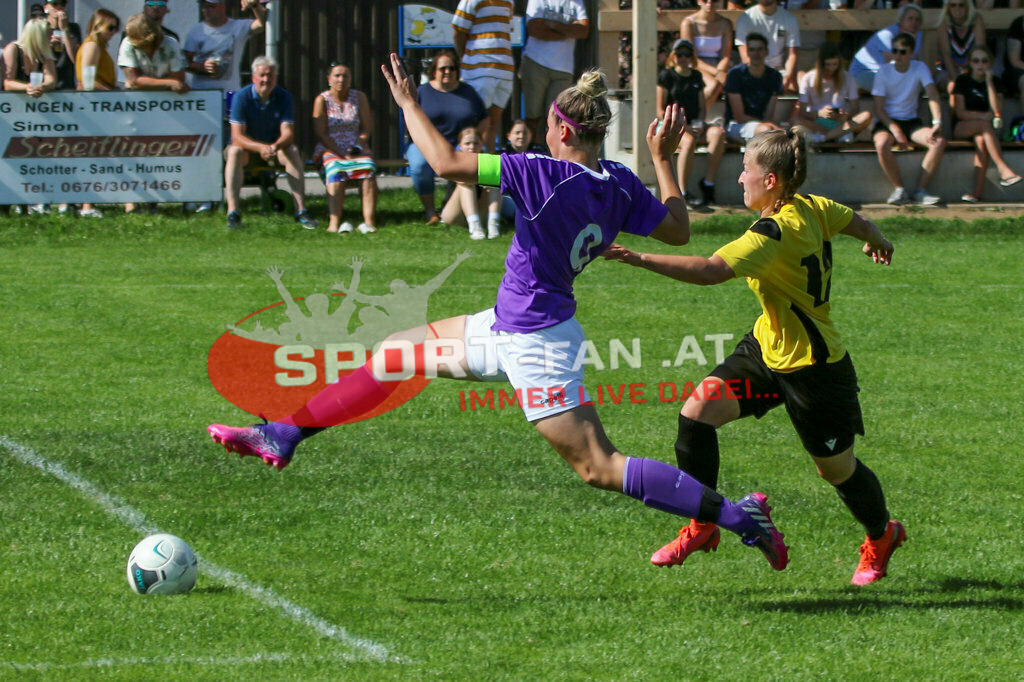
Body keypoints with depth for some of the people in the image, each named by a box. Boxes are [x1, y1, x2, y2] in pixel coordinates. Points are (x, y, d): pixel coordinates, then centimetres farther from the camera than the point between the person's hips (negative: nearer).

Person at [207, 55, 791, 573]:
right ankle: (284, 436, 25)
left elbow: (447, 163, -25)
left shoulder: (545, 175, -25)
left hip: (535, 342, -10)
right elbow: (678, 231, 7)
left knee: (599, 467, -7)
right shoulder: (621, 185, -4)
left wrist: (409, 103, -10)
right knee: (398, 353, 17)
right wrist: (665, 160, 16)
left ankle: (736, 514, -7)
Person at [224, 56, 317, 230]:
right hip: (247, 146, -2)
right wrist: (260, 148, -41)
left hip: (275, 145, 2)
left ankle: (301, 210, -30)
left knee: (292, 150, -29)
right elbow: (237, 137, -22)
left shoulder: (284, 97, -8)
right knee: (235, 152, -35)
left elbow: (288, 133, -16)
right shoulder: (242, 97, -16)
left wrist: (276, 146, -40)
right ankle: (232, 211, -42)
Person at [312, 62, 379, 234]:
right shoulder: (322, 100, 1)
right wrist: (342, 154, -15)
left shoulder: (359, 97, 9)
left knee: (367, 170, -31)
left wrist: (358, 146, -12)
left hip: (356, 149, 2)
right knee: (336, 172, -35)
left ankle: (369, 221, -42)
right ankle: (334, 223, -51)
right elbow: (321, 134, -5)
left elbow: (367, 128, 7)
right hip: (330, 150, -2)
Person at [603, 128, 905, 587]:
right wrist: (876, 241, 40)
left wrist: (639, 259, -43)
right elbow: (857, 223, 15)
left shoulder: (775, 232, -29)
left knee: (836, 468, 11)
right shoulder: (812, 208, -4)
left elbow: (712, 270, -40)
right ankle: (703, 525, 5)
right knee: (697, 411, -6)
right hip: (767, 347, 9)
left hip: (813, 368, -9)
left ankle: (881, 536, 39)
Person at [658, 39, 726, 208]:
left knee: (718, 133, -26)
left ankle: (708, 182, -25)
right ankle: (682, 193, -35)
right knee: (689, 141, -37)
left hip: (694, 126, 5)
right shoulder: (667, 75, 2)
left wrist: (699, 124, -2)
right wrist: (684, 126, -12)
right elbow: (661, 111, -2)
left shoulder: (696, 76, 18)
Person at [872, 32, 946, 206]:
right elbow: (879, 109, -7)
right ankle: (899, 189, -20)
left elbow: (933, 95, -12)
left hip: (911, 121, 2)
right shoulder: (884, 71, -5)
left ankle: (920, 190, -22)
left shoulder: (920, 68, -1)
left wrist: (937, 123, -29)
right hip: (887, 121, -2)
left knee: (939, 141, -26)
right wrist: (895, 131, -22)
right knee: (882, 144, -37)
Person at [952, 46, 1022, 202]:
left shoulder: (994, 82, 8)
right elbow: (960, 112, -6)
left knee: (981, 139, -36)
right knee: (985, 125, -35)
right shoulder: (963, 80, 1)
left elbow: (997, 110, -8)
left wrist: (989, 81, -11)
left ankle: (977, 191, -48)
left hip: (981, 129, 2)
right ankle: (1004, 170, -44)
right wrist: (984, 116, -17)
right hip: (961, 128, -2)